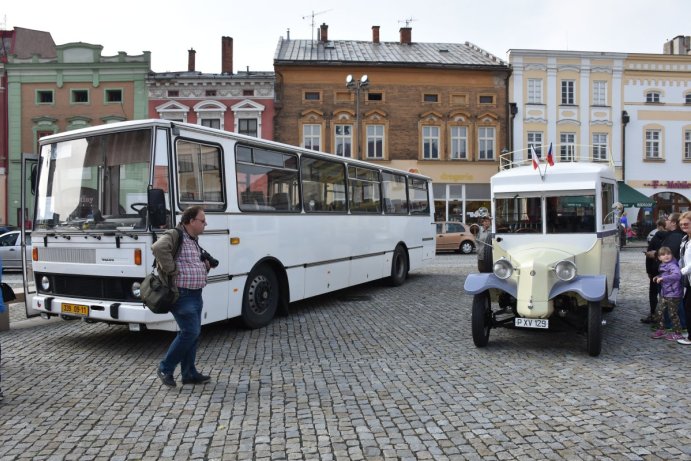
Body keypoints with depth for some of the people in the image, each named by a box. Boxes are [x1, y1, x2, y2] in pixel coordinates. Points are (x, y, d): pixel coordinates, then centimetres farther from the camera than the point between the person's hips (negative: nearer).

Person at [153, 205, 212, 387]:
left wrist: (206, 266, 10)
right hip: (182, 295, -10)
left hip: (196, 295, 10)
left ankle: (189, 373, 22)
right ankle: (165, 368, 6)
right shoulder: (174, 235, -13)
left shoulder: (194, 241, 17)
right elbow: (158, 248, -34)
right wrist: (171, 270, -26)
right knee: (190, 332, -10)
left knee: (193, 334, 12)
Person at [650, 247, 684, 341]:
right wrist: (658, 277, 8)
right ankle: (661, 330, 24)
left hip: (673, 295, -8)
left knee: (673, 314, 2)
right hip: (665, 294, 8)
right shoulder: (662, 266, 8)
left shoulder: (672, 266, -19)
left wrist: (663, 278, -38)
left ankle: (677, 334, 16)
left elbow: (677, 275, -37)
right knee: (659, 312, 11)